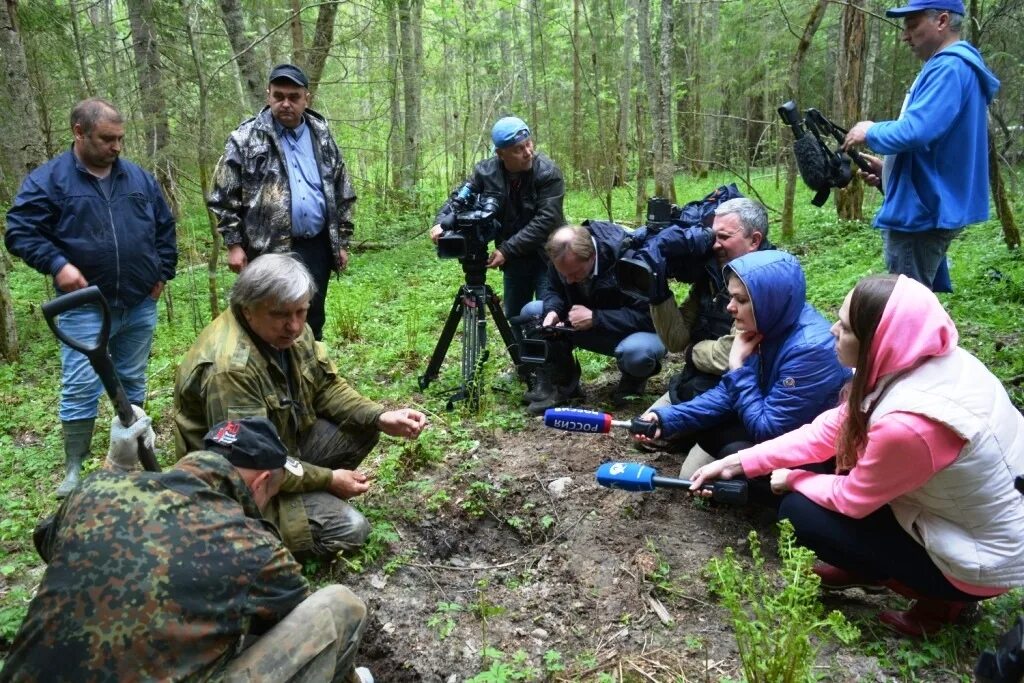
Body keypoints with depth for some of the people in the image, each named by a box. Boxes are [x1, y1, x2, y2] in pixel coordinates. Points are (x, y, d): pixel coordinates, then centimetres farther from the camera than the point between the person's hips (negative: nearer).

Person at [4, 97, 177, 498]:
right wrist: (57, 265, -19)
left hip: (140, 305, 4)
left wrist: (163, 272, 8)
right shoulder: (48, 180, -4)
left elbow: (165, 228, 16)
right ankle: (74, 471, 10)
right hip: (85, 308, -4)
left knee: (133, 384, 14)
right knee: (81, 389, -3)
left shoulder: (139, 178, 8)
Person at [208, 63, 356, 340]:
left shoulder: (322, 137, 10)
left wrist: (342, 242, 10)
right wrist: (234, 244, -7)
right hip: (270, 250, -4)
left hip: (317, 247, 4)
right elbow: (223, 197, -2)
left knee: (313, 320, 14)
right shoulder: (246, 139, -3)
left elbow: (343, 194, 14)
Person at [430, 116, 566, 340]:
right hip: (514, 258, 5)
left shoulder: (548, 172, -18)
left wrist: (506, 250, -28)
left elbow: (546, 220, -24)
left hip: (547, 256, -4)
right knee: (514, 317, 15)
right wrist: (442, 221, -21)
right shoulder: (485, 172, -7)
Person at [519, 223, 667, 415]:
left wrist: (594, 318, -36)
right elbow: (555, 291, 1)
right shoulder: (563, 257, -14)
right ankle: (559, 381, -3)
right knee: (531, 312, -12)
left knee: (637, 352, -41)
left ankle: (634, 379, -3)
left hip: (636, 330, -5)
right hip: (589, 325, 5)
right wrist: (553, 311, -24)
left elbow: (649, 316, -32)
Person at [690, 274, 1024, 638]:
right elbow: (829, 430, -4)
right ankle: (868, 568, 21)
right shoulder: (929, 361, -10)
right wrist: (738, 462, -3)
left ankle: (940, 597, 10)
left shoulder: (909, 424, -36)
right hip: (969, 510, 8)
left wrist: (792, 479, 2)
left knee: (799, 512, -3)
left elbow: (851, 499, -18)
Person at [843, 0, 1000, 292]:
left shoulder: (950, 68, -16)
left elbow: (915, 131, -29)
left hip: (921, 213, -11)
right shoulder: (952, 66, 18)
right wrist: (886, 170, 12)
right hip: (929, 208, 11)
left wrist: (871, 132, -9)